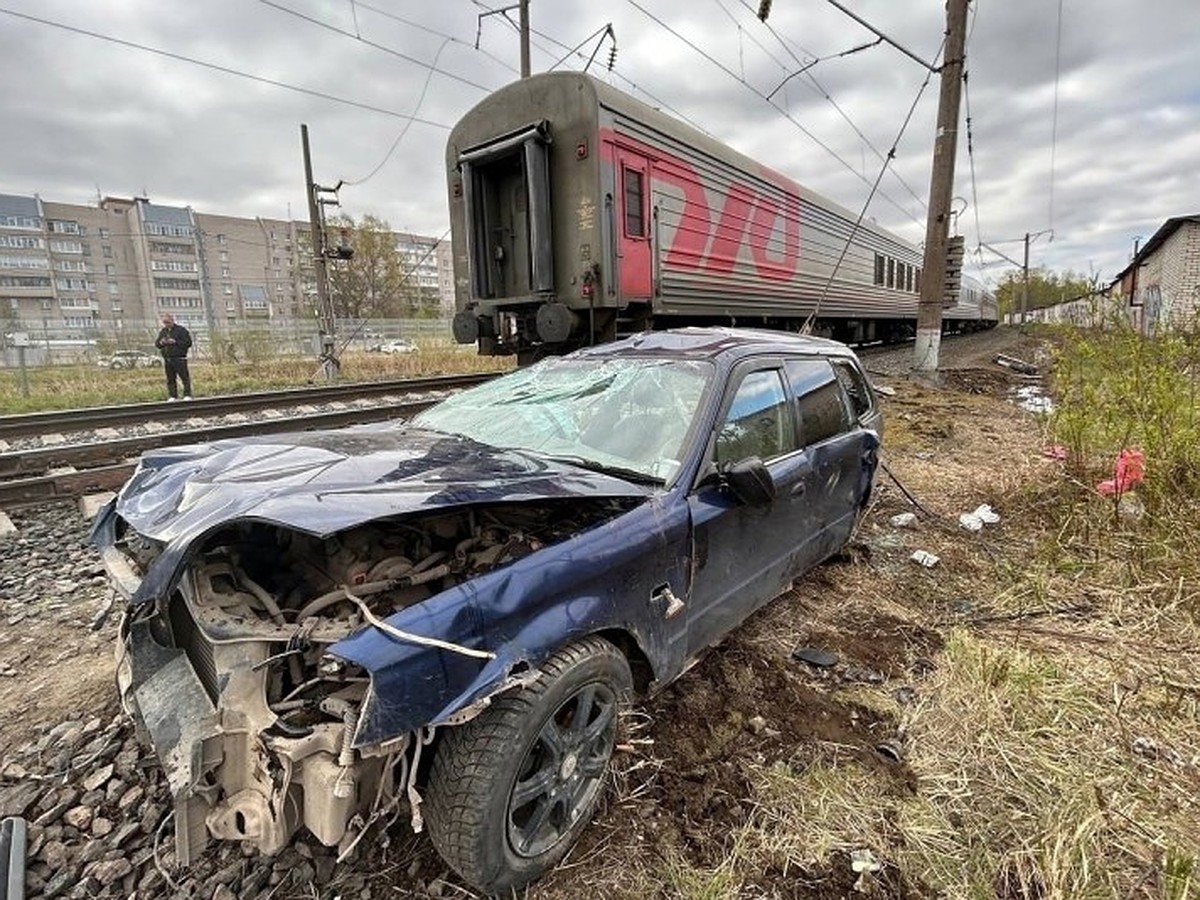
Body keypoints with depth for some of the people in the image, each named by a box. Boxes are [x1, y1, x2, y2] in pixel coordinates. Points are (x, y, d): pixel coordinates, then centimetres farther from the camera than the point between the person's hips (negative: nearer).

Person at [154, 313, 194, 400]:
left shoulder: (181, 330, -2)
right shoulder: (163, 332, 15)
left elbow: (188, 342, -9)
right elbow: (156, 344, 19)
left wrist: (175, 342, -16)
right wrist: (161, 343, -3)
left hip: (180, 358, -6)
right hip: (167, 359, 6)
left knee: (185, 378, -6)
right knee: (170, 379, 8)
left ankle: (187, 395, -3)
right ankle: (172, 396, 13)